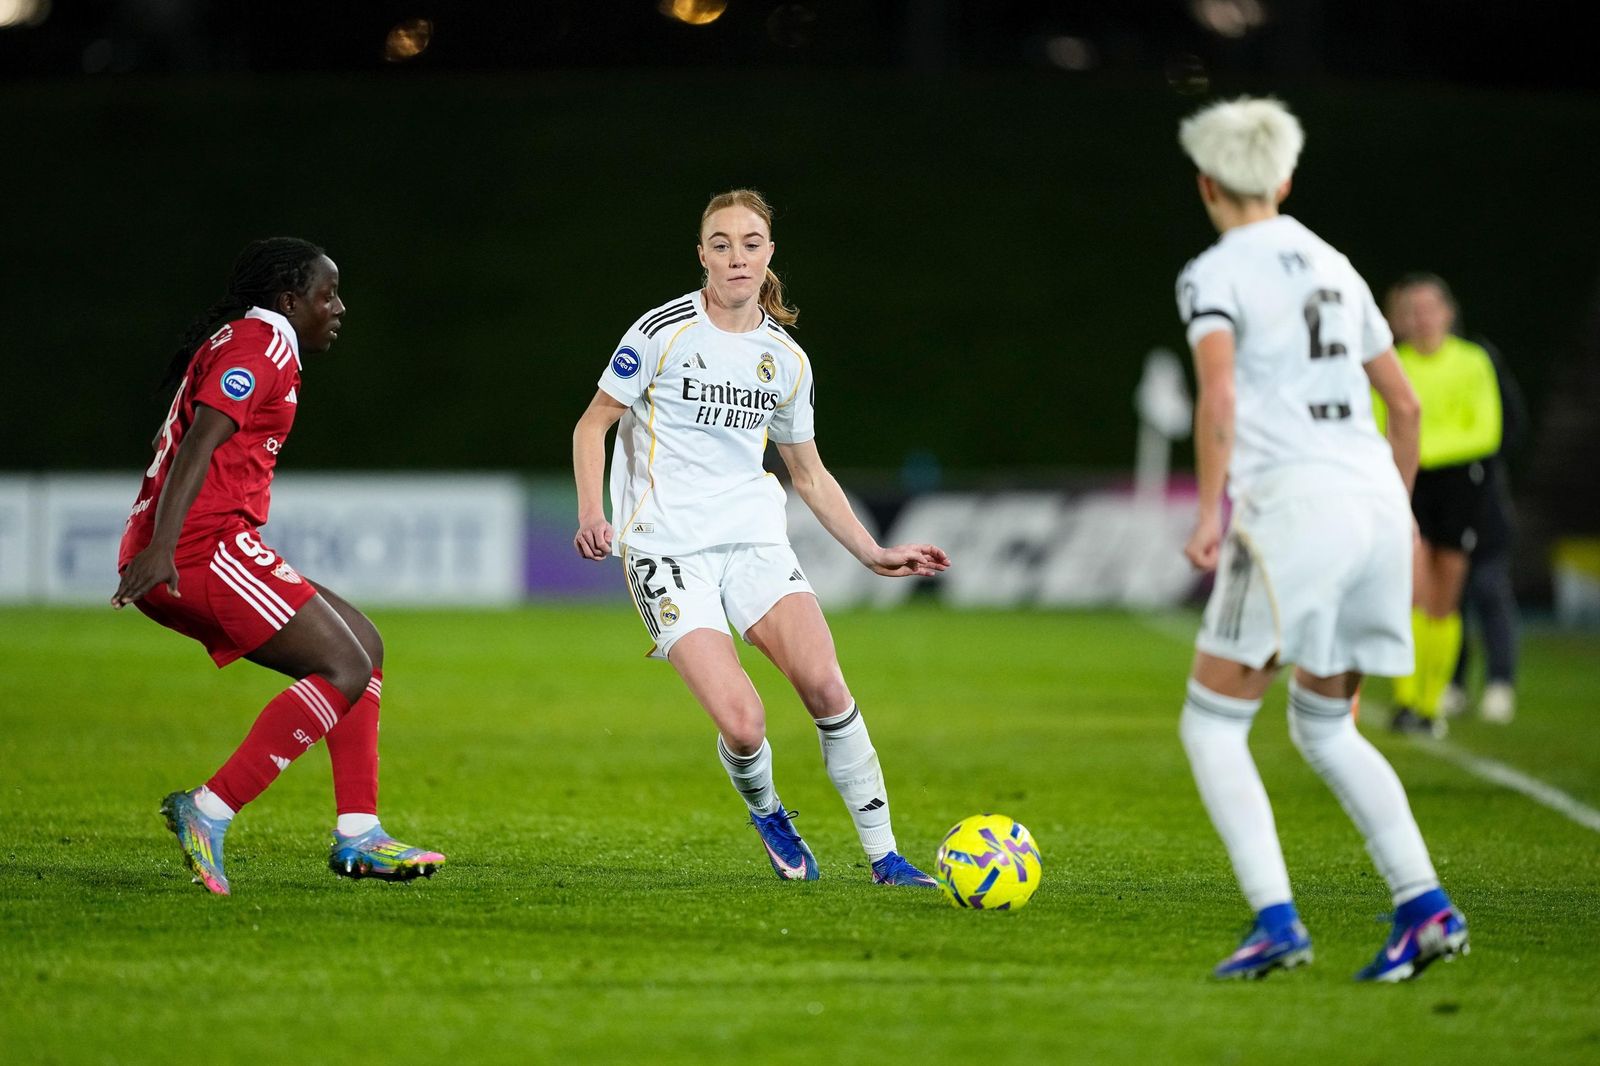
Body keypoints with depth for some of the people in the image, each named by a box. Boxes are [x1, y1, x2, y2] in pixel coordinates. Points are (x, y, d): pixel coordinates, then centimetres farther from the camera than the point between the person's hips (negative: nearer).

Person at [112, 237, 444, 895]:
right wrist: (161, 545, -29)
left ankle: (357, 838, 8)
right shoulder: (263, 345, -6)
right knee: (345, 668, -15)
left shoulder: (233, 342, 26)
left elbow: (191, 443, 28)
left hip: (178, 552, 11)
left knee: (363, 644, 12)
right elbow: (202, 440, -19)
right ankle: (209, 812, -21)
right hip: (204, 546, -11)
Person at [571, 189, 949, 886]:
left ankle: (883, 856, -8)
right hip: (667, 549, -4)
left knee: (824, 684, -20)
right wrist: (591, 514, -14)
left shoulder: (786, 360, 9)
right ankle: (765, 812, 16)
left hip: (755, 540, 4)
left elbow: (808, 473, 20)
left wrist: (873, 555, 15)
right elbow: (593, 423, 1)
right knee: (742, 725, -19)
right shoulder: (664, 331, -5)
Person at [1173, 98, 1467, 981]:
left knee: (1212, 723, 3)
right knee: (1324, 726, 18)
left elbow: (1219, 396, -16)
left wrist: (1208, 512, -15)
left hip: (1291, 506, -7)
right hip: (1374, 496, 7)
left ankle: (1275, 921, -12)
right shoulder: (1332, 266, 19)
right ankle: (1425, 906, 4)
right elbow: (1405, 404, 22)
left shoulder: (1213, 275, -1)